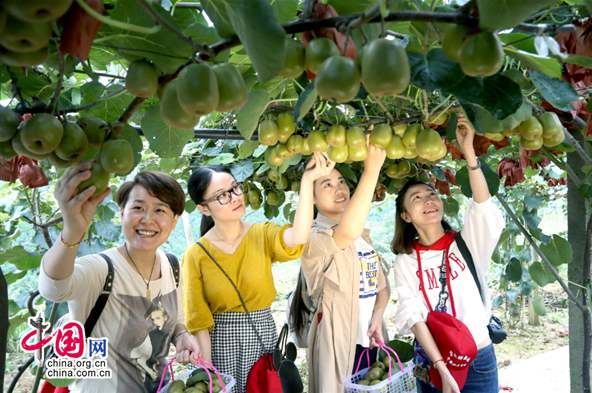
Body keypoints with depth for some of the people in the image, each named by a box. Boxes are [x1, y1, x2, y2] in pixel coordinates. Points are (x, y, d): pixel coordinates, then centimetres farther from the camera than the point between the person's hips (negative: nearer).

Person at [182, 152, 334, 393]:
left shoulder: (262, 234, -6)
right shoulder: (195, 255, -8)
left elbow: (296, 238, -29)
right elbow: (198, 318, -6)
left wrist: (307, 180, -37)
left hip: (265, 333, 2)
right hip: (223, 340, -1)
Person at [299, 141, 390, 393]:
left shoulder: (363, 236, 11)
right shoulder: (313, 238, -15)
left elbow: (382, 286, 14)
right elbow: (347, 233, -37)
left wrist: (377, 318, -7)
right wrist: (372, 169, -37)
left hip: (367, 341, 7)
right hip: (335, 342, -7)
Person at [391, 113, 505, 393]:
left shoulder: (466, 244, -3)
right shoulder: (405, 262, -4)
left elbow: (484, 210, -22)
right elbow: (413, 316, -12)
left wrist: (468, 151, -31)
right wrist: (443, 370, -21)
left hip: (480, 359, 1)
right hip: (432, 364, 0)